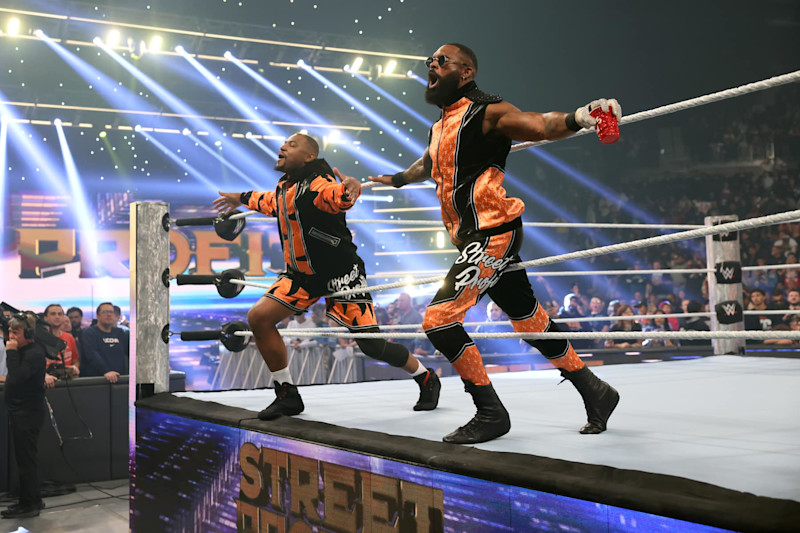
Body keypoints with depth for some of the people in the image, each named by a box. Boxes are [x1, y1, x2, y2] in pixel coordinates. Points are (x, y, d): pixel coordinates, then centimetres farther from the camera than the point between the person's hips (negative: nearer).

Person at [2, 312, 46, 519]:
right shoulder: (22, 351, 14)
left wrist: (11, 353, -21)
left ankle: (29, 505, 2)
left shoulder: (34, 353, -16)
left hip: (28, 414, -10)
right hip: (20, 412, 10)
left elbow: (17, 377, -26)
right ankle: (34, 500, 24)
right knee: (26, 459, 15)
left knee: (26, 459, -5)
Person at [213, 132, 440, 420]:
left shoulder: (317, 185, -20)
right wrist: (242, 198, 43)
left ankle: (427, 380, 20)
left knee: (372, 345, -7)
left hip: (340, 274, -8)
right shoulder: (284, 188, 6)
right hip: (302, 274, 8)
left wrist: (350, 187, -65)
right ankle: (288, 395, 5)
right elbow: (271, 202, 31)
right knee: (259, 317, -8)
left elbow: (338, 196, -43)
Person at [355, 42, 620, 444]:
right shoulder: (440, 127, 19)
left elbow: (540, 125, -22)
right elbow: (427, 164, 40)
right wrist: (396, 179, 58)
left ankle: (490, 413, -3)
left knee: (439, 319, -14)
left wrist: (577, 117, -42)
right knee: (528, 320, 12)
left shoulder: (485, 112, -7)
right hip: (474, 238, 9)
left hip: (492, 234, -9)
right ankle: (594, 391, 24)